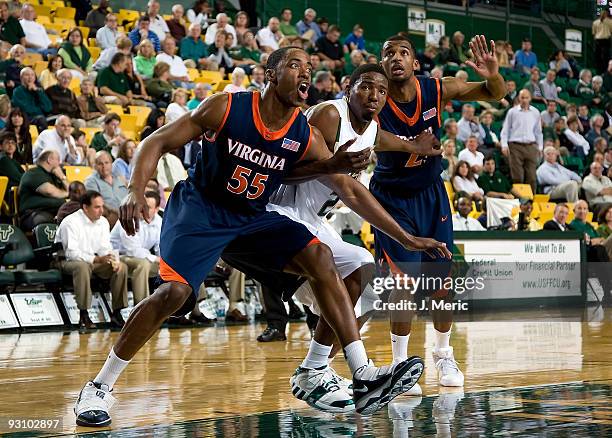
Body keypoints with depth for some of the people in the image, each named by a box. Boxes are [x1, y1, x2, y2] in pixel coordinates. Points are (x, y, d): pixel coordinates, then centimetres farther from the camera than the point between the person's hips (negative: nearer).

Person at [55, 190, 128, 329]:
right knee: (82, 267, -40)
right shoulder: (71, 222, -18)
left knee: (122, 267, -14)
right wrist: (97, 259, -36)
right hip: (68, 261, -7)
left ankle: (116, 314, -11)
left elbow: (105, 248, 3)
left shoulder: (103, 222, 4)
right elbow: (71, 252, -26)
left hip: (93, 260, 7)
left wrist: (113, 260, -21)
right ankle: (83, 316, -37)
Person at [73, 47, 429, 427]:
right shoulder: (227, 108, -17)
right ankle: (99, 388, -7)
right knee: (174, 292, -23)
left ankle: (364, 378, -15)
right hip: (198, 209, -4)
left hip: (252, 217, 4)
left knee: (321, 258, -13)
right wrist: (137, 192, -30)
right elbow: (159, 142, -12)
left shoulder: (306, 137, -9)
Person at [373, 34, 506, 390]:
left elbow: (496, 94, -7)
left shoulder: (437, 90, -15)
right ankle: (400, 363, 7)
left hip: (431, 193, 3)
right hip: (392, 198, -3)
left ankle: (444, 354, 25)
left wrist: (492, 75, -30)